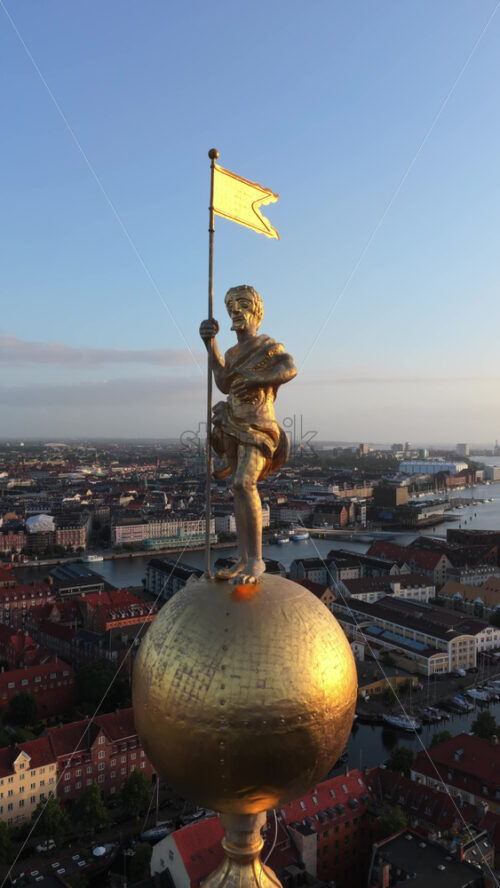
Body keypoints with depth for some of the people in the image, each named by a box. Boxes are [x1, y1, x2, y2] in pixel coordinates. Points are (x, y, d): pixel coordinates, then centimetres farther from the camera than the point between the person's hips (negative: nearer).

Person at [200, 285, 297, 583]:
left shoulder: (269, 346, 0)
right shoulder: (232, 354, 19)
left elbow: (290, 369, -23)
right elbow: (224, 384, -3)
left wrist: (254, 380, -33)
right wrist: (211, 345, -14)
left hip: (258, 427, -7)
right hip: (233, 427, 8)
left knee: (244, 484, -25)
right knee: (241, 491, 6)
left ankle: (256, 559, -20)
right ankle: (244, 560, 10)